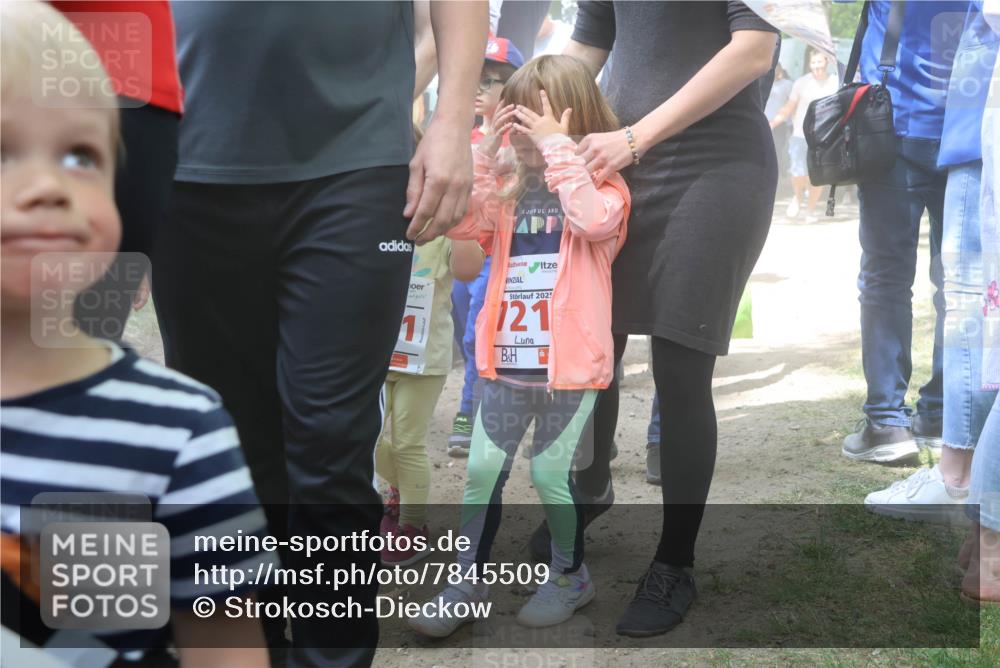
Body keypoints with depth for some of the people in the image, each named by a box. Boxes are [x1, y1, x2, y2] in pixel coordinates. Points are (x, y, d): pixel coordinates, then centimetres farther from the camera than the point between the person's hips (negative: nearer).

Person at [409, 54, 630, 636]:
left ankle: (571, 577, 26)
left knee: (551, 474, 3)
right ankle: (469, 582, 19)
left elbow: (595, 220, -27)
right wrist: (484, 151, -5)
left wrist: (556, 145, -22)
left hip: (569, 361, -4)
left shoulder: (602, 182, -4)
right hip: (508, 359, 5)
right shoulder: (511, 184, 11)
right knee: (483, 470, 5)